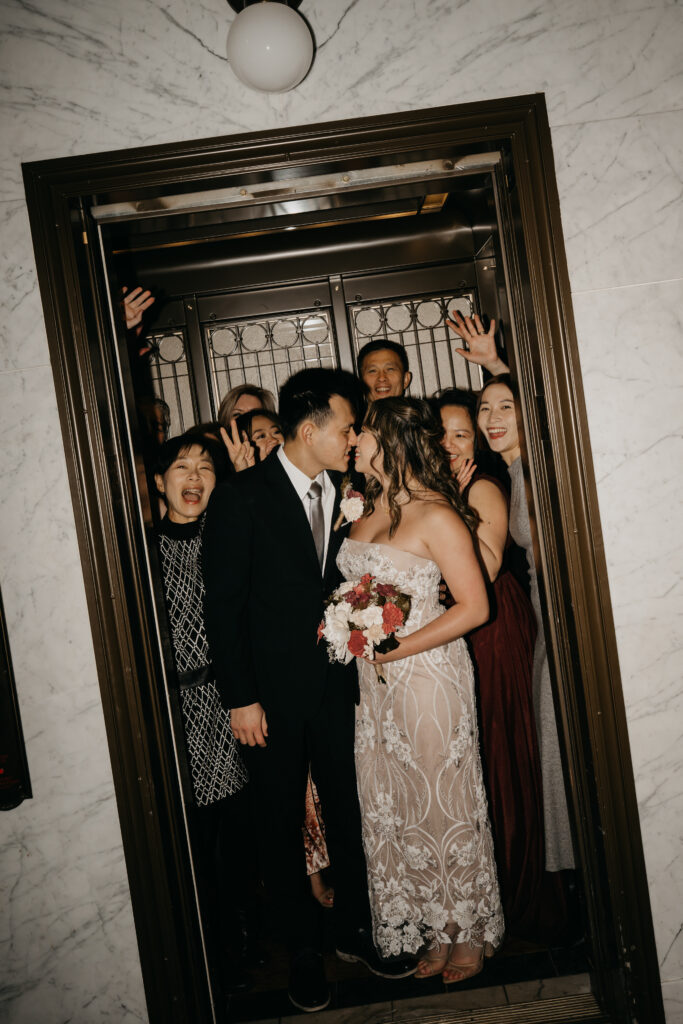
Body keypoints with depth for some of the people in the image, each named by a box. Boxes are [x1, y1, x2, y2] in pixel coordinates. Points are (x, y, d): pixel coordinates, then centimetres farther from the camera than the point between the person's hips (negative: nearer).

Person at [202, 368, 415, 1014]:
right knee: (281, 828, 12)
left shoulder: (346, 492, 3)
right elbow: (223, 605, -11)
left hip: (337, 687, 4)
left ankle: (355, 931, 37)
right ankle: (303, 952, 32)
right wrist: (240, 699, -11)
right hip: (271, 697, -4)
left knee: (350, 815, 15)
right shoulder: (241, 497, -11)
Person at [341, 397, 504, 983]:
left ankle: (469, 936, 29)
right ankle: (431, 933, 32)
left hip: (428, 676, -7)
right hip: (375, 683, 7)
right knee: (394, 808, 14)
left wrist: (392, 649, -18)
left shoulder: (436, 516, -14)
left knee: (444, 802, 8)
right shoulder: (366, 508, 8)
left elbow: (474, 607, -16)